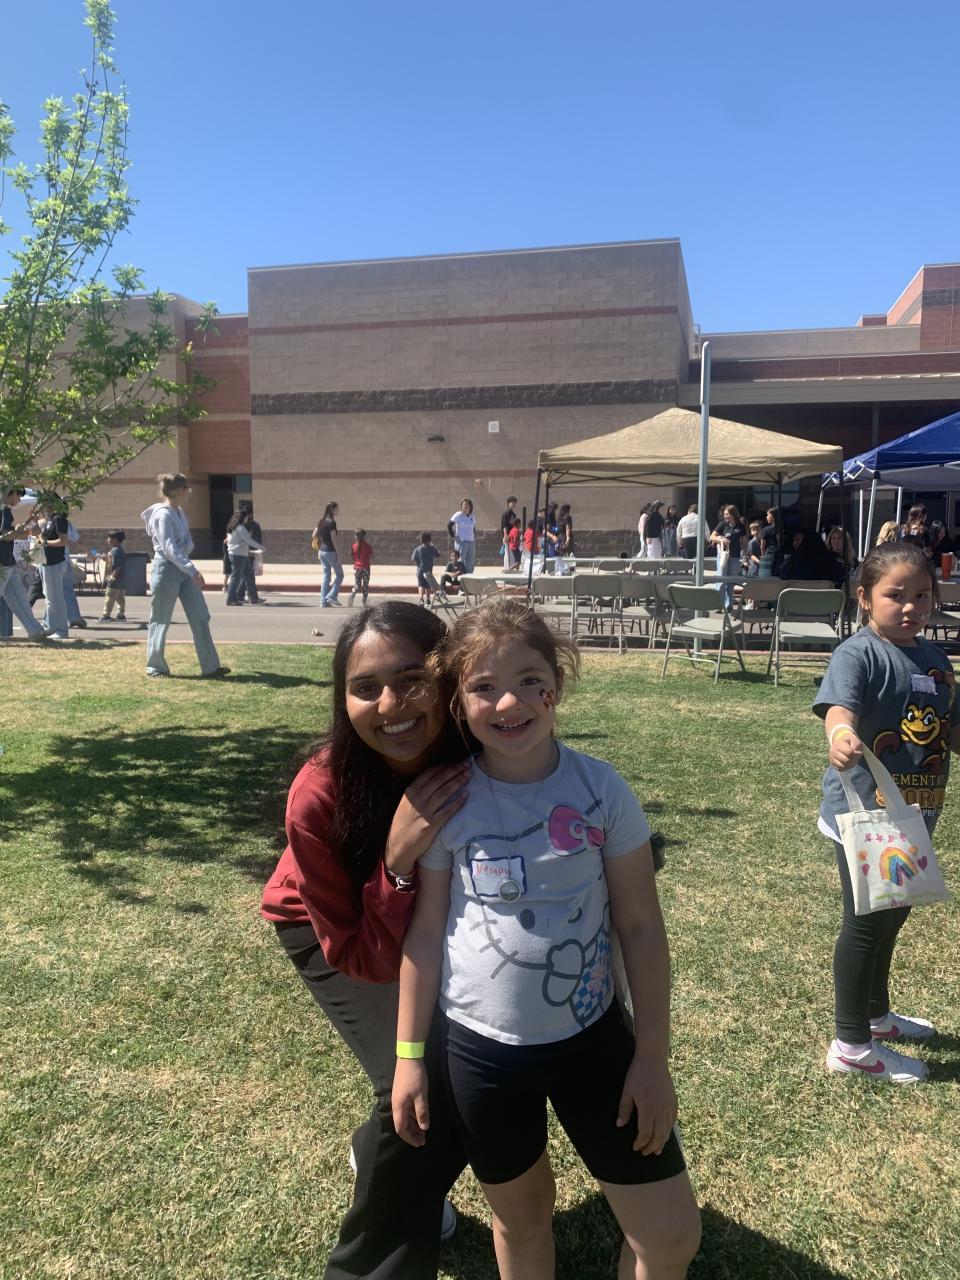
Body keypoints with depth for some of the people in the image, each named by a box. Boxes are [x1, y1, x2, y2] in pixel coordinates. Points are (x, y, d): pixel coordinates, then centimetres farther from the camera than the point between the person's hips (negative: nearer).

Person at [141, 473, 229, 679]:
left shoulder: (179, 512, 11)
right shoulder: (163, 515, -16)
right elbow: (169, 549, -25)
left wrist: (191, 569, -2)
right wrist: (193, 571, -32)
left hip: (184, 569, 9)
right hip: (166, 570, -9)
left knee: (200, 617, 3)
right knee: (160, 621, 4)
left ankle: (210, 667, 4)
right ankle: (155, 667, 19)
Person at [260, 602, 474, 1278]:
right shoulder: (322, 795, -36)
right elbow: (363, 958, -27)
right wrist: (397, 862, -43)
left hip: (439, 915, 3)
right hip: (329, 925, -3)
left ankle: (401, 1170, 32)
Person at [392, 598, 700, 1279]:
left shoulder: (602, 790, -14)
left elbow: (641, 926, -6)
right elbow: (426, 931, -3)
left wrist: (653, 1055, -3)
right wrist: (409, 1057, 1)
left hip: (593, 1036, 0)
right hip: (482, 1047, 0)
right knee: (521, 1218, 20)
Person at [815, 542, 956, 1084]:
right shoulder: (858, 654, -18)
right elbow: (840, 704, -38)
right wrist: (841, 735, -59)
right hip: (862, 815, -8)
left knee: (893, 914, 23)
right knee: (866, 923, 3)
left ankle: (877, 1014, 45)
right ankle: (851, 1047, 19)